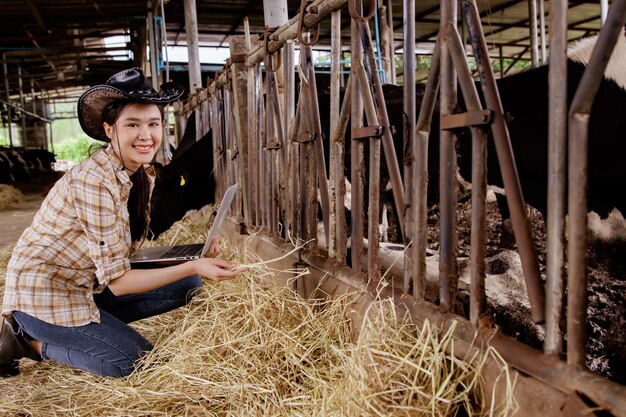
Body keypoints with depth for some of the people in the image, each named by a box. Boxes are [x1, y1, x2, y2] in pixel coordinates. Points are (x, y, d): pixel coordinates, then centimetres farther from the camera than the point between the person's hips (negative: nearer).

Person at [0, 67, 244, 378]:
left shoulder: (143, 176, -1)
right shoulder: (94, 180, -28)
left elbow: (129, 249, 1)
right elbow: (116, 280, -25)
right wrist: (193, 267, -32)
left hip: (84, 285, 8)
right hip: (43, 292, -8)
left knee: (186, 285, 0)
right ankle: (30, 340, 4)